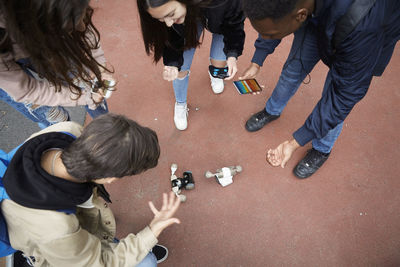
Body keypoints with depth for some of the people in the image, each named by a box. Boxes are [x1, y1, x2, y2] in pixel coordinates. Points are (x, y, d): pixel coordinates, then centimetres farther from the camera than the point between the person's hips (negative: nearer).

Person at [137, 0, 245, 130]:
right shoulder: (166, 11, -37)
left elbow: (234, 23, -25)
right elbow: (172, 39, -21)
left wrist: (232, 55, -33)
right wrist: (173, 64, -38)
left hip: (220, 16, 0)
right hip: (191, 18, 1)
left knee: (219, 62, 2)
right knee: (181, 69, -2)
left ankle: (214, 72, 45)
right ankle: (180, 104, 29)